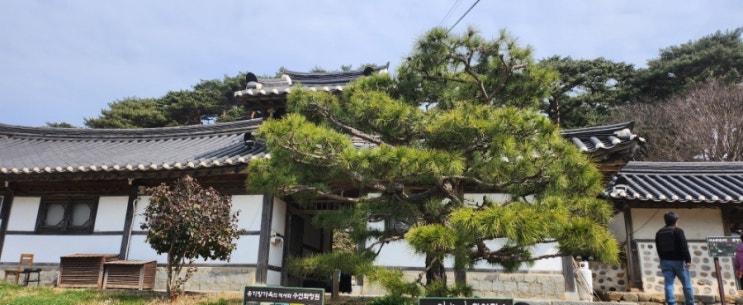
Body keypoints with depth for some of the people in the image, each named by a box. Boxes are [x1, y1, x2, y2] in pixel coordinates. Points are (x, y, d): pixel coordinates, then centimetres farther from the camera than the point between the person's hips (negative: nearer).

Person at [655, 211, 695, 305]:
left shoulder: (659, 233, 10)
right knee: (686, 284, 8)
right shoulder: (678, 231, -7)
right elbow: (684, 246, -16)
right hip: (678, 260, -4)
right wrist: (688, 260, -17)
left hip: (665, 261, 4)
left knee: (668, 284, 0)